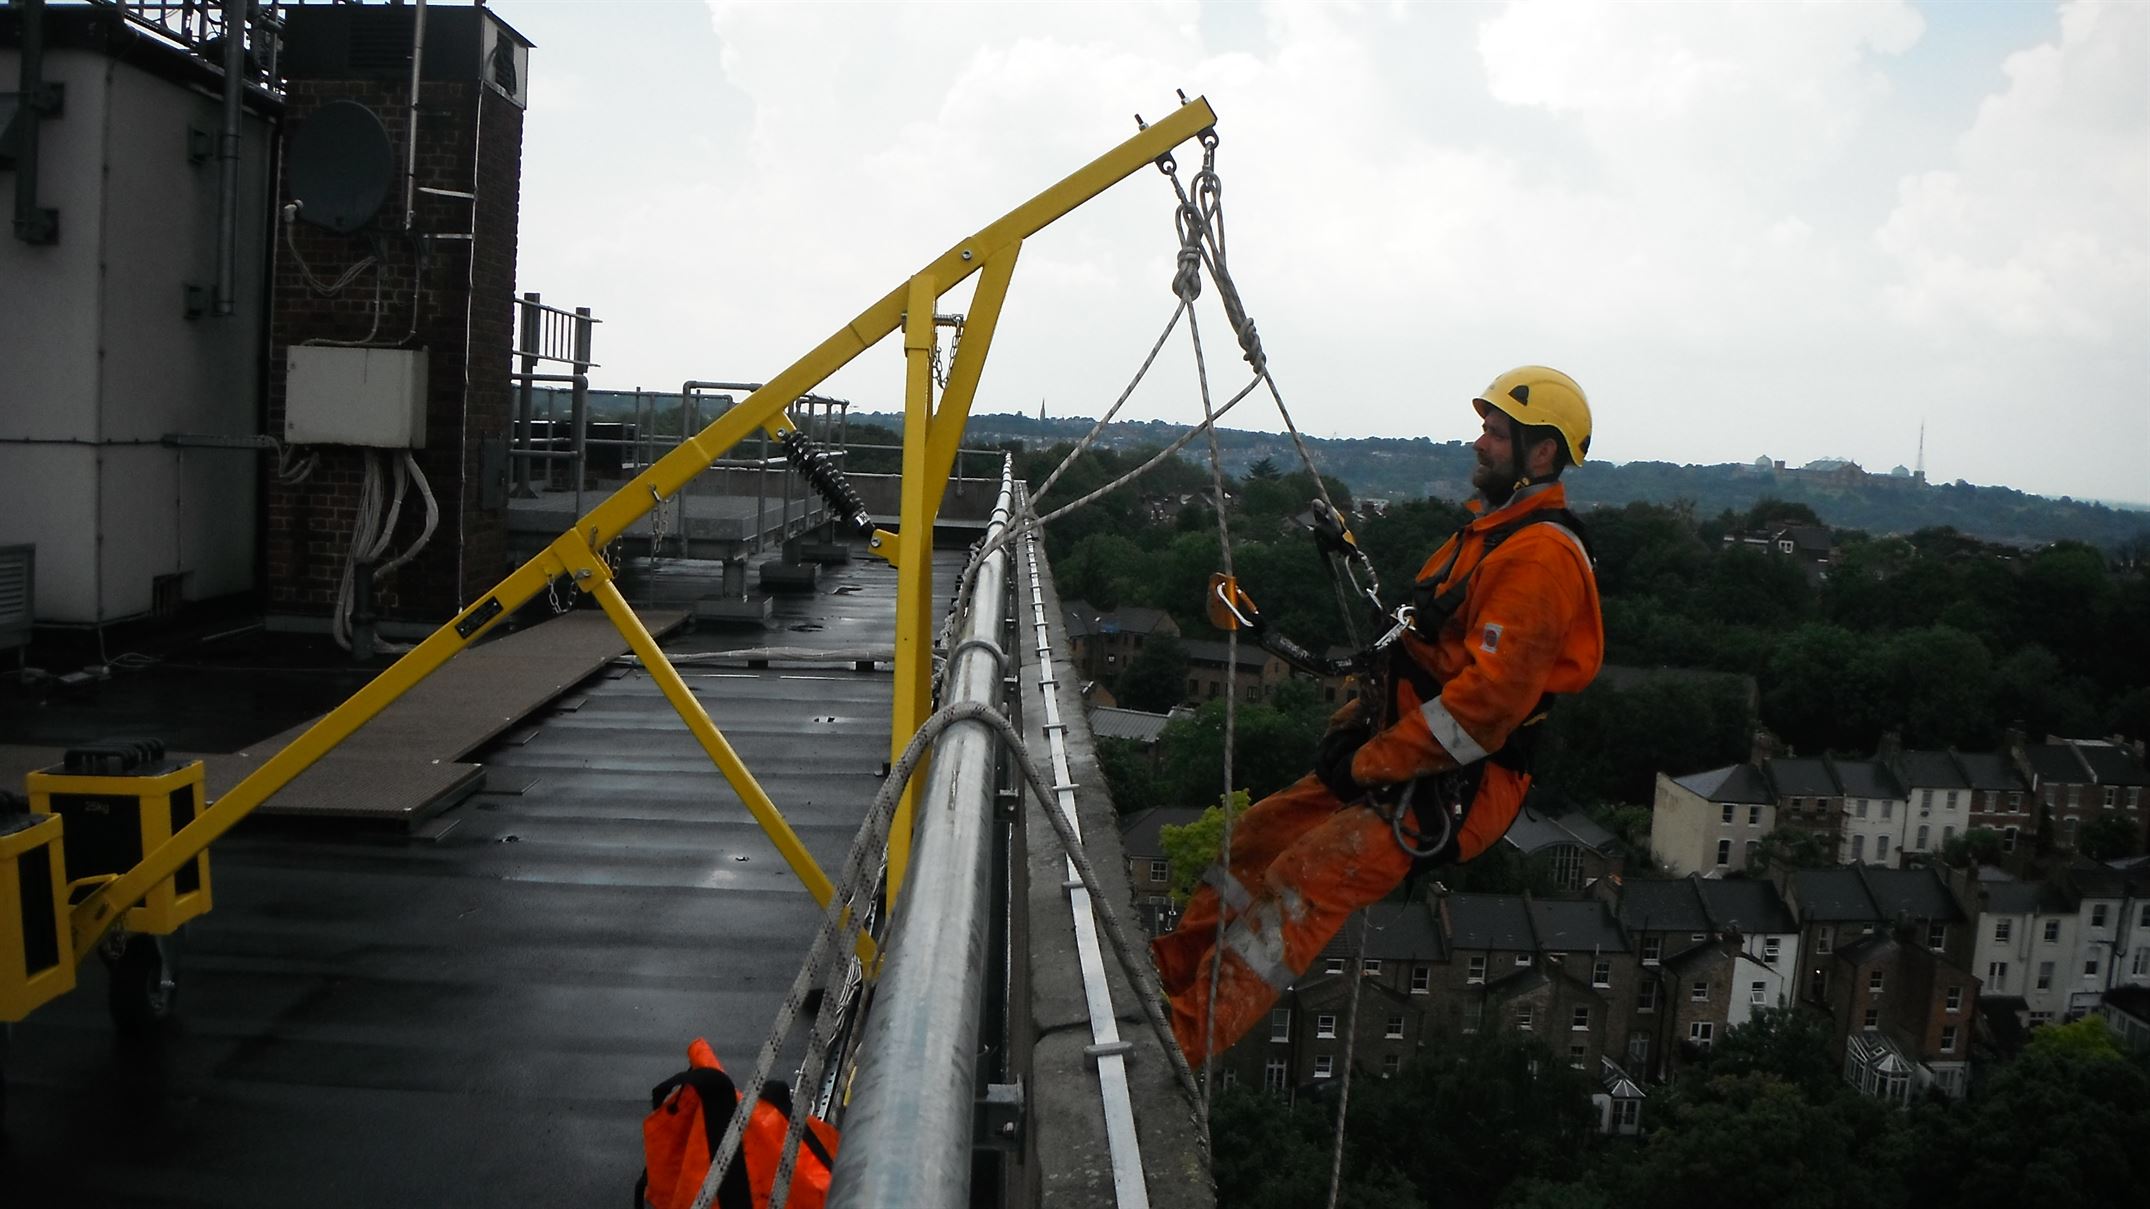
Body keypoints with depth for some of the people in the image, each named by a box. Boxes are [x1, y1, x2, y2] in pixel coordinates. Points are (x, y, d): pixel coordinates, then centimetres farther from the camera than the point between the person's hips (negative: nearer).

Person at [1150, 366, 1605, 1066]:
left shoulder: (1543, 556, -19)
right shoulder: (1489, 529, 15)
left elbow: (1486, 700, -25)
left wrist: (1371, 763, -18)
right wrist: (1356, 725, 12)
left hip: (1459, 790, -10)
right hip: (1405, 758, 10)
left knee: (1304, 878, -19)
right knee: (1259, 834, 5)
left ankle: (1181, 1041, -18)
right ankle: (1171, 974, 11)